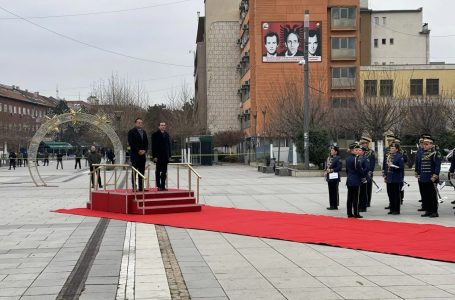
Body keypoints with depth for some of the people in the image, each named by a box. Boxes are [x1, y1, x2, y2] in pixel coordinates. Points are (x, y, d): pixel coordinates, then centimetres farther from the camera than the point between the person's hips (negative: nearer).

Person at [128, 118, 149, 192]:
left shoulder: (144, 132, 17)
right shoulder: (131, 132, -2)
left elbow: (146, 143, 16)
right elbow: (131, 143, -11)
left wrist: (145, 150, -2)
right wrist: (138, 150, -14)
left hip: (143, 155, 6)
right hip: (135, 155, -6)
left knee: (142, 172, 5)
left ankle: (141, 187, 7)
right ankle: (134, 187, -4)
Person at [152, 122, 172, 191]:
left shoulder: (167, 135, 14)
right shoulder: (155, 134, -3)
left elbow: (169, 145, 15)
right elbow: (153, 146, -7)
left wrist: (169, 155, 8)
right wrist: (154, 156, -13)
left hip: (165, 156, 5)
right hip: (158, 156, -5)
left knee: (164, 172, 6)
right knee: (158, 171, -1)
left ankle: (163, 186, 9)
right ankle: (158, 186, 1)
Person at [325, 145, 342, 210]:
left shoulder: (338, 158, -10)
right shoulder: (329, 158, 13)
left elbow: (339, 168, -15)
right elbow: (327, 166, 20)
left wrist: (331, 170, -17)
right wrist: (326, 171, 3)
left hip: (335, 177, -8)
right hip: (329, 177, 8)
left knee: (334, 191, -3)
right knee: (330, 191, 12)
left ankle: (335, 205, 3)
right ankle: (332, 205, 19)